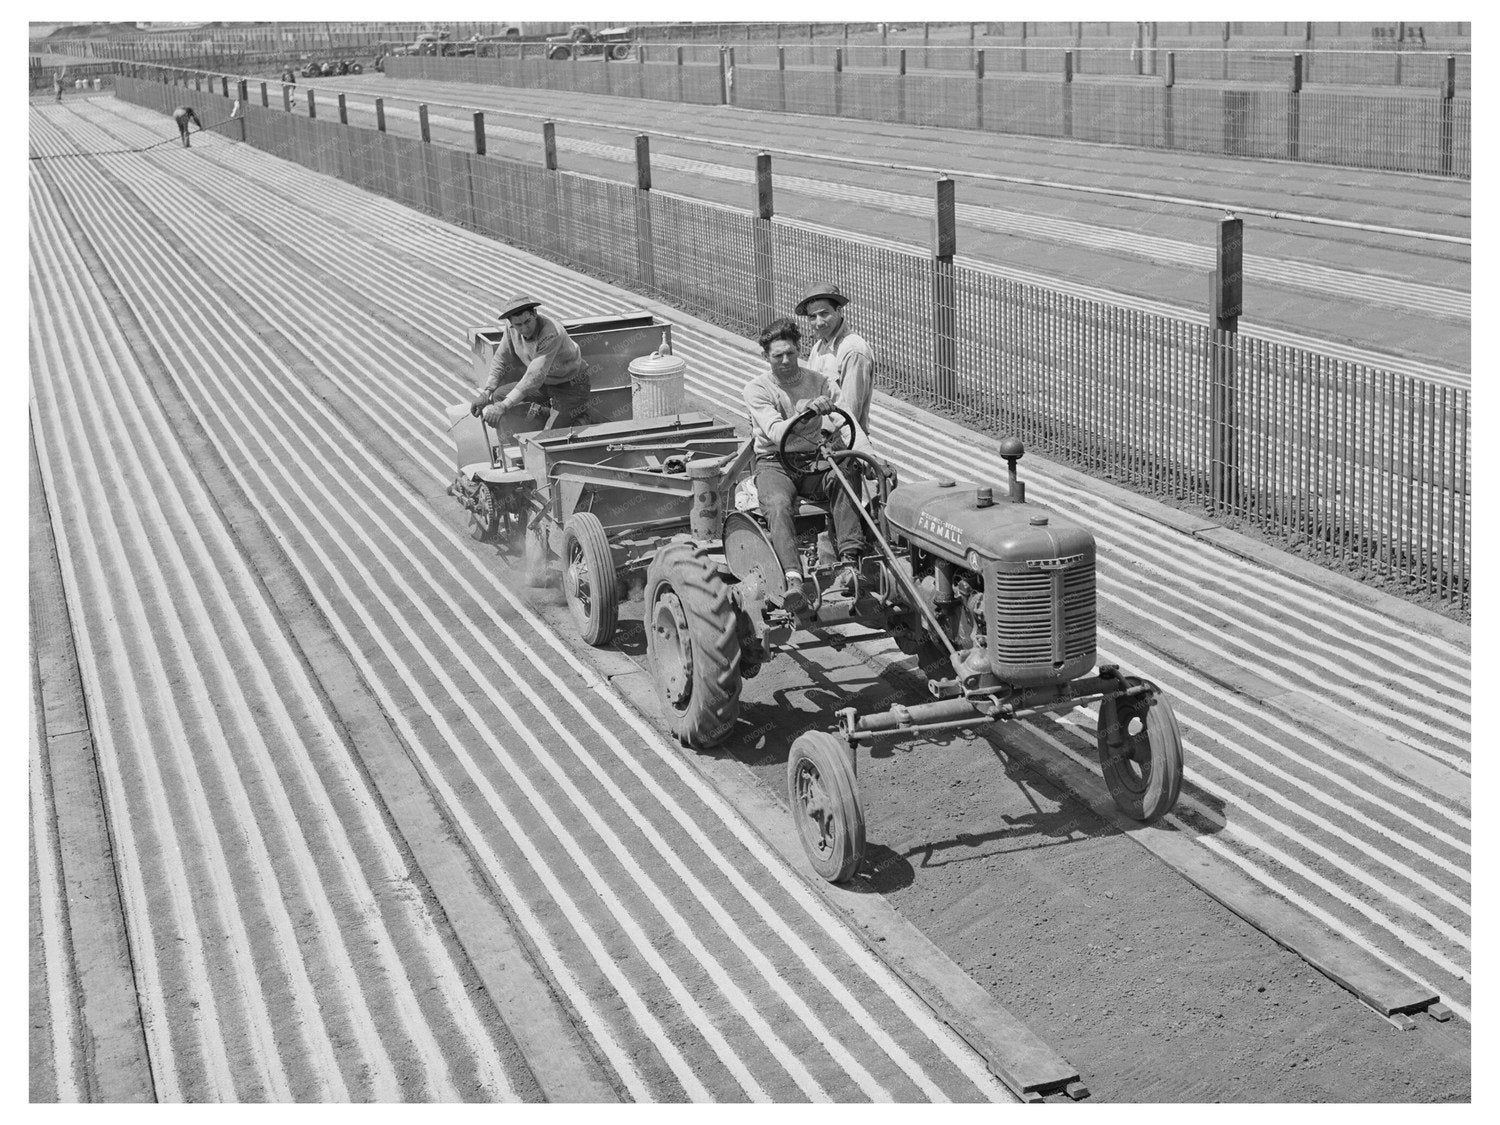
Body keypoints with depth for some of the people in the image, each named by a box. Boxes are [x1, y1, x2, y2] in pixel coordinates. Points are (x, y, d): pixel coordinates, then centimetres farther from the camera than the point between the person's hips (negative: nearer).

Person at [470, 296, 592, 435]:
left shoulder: (552, 334, -35)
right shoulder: (511, 327, -13)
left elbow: (536, 376, -39)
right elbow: (501, 359, 0)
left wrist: (504, 406, -41)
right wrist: (486, 394, -12)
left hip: (571, 385, -7)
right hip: (546, 383, 7)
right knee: (498, 396, -8)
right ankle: (550, 413, 3)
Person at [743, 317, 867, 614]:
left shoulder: (819, 382, 9)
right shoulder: (756, 389, -1)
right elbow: (777, 433, -17)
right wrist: (806, 411, -34)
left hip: (815, 461, 2)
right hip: (774, 463, -2)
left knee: (842, 478, -32)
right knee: (778, 505, -35)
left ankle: (851, 562, -42)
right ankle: (794, 582, -52)